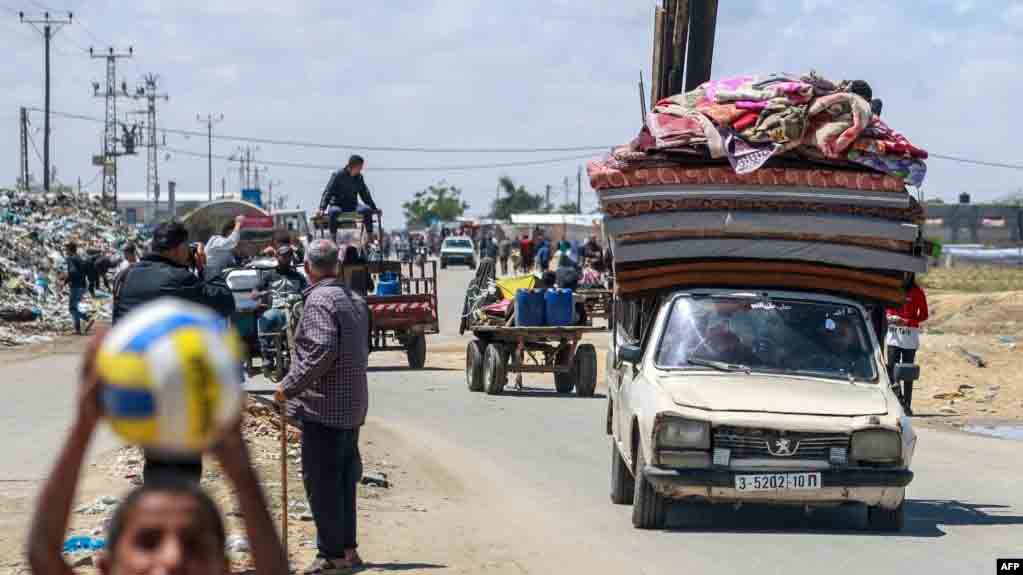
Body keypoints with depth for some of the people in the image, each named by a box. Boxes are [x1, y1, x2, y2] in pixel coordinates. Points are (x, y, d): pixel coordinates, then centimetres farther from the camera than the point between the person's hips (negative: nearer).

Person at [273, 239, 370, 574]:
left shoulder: (319, 300, -15)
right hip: (353, 407, 9)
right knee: (343, 480, 16)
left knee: (321, 482, -4)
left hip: (323, 407, -9)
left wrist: (290, 385, -17)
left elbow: (322, 351, -25)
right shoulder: (355, 300, 14)